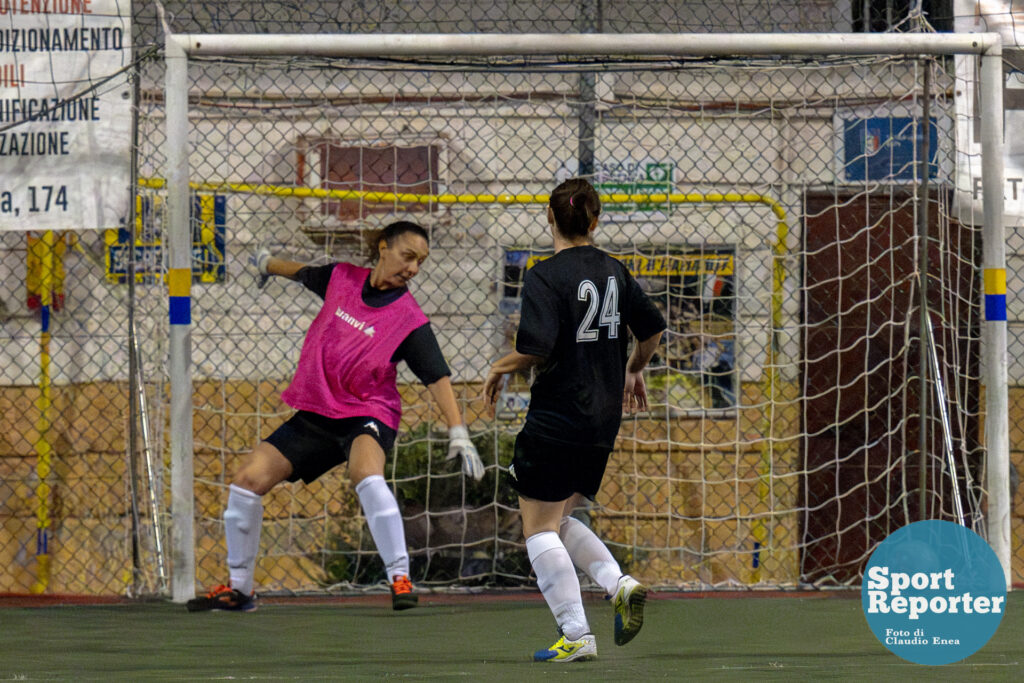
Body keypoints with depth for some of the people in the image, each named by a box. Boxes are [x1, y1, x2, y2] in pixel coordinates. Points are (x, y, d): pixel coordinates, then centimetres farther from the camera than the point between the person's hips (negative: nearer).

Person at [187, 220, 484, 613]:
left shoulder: (410, 320, -11)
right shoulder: (341, 278, 1)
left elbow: (437, 378, -12)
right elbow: (303, 273, 23)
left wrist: (458, 435, -21)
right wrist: (268, 264, 42)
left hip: (367, 415, -5)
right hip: (314, 414, 5)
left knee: (366, 473, -37)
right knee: (249, 479, -3)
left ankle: (400, 577, -31)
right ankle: (238, 589, 13)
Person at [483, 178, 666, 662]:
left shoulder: (545, 277, -14)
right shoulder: (614, 271, 6)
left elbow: (535, 348, -23)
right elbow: (652, 328, 16)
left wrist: (500, 368, -4)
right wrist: (633, 371, 34)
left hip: (557, 418, -7)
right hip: (603, 422, 7)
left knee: (539, 527, 1)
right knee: (558, 518, 20)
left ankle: (576, 635, -5)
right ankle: (619, 583, 0)